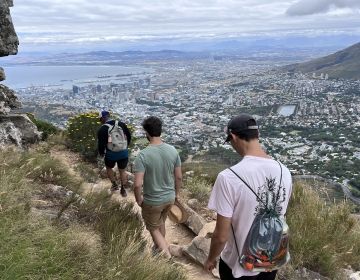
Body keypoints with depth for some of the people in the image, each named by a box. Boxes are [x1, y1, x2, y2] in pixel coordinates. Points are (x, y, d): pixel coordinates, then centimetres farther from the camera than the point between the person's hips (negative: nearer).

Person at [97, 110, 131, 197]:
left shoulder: (102, 129, -12)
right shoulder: (121, 124, 0)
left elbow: (101, 144, -11)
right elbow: (129, 136, 7)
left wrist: (101, 153, 9)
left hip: (111, 154, -3)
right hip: (124, 153, 3)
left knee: (109, 168, 27)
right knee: (122, 171, 19)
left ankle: (115, 184, 33)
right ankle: (123, 190, 27)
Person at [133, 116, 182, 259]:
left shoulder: (143, 155, -25)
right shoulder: (173, 150, -11)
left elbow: (137, 184, -26)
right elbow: (179, 177, -2)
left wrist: (139, 199, -7)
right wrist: (176, 193, 14)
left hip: (152, 201, -5)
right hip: (169, 197, 5)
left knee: (153, 228, 19)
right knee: (160, 223, 30)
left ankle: (168, 257, 14)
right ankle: (158, 246, 50)